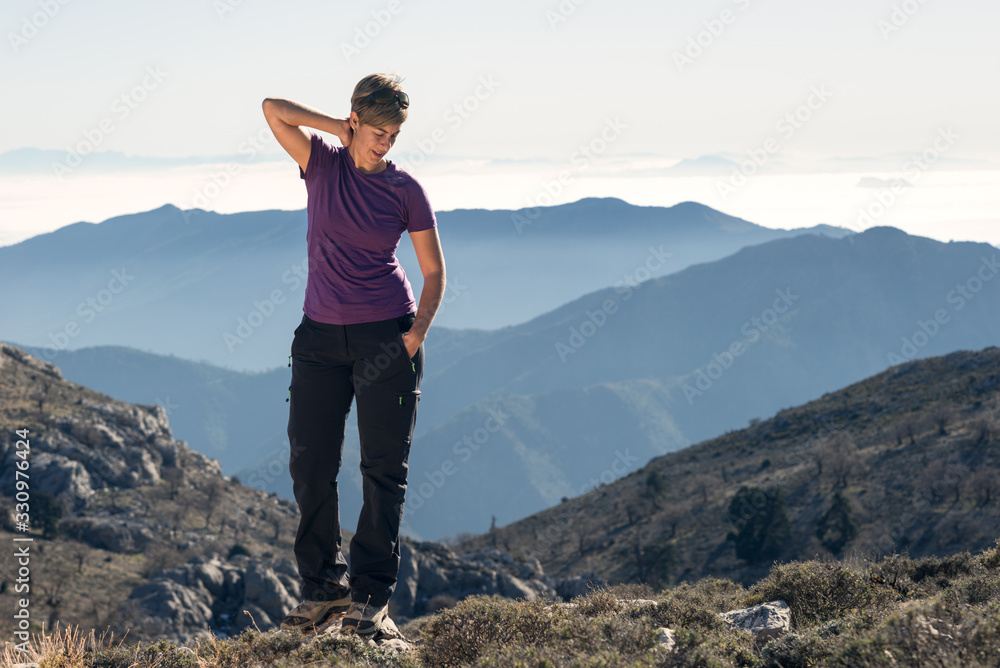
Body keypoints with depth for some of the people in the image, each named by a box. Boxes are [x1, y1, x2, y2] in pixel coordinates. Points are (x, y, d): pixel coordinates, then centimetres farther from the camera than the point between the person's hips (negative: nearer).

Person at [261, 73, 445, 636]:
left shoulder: (405, 190, 0)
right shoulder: (322, 165, 3)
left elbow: (434, 271, 3)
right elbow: (273, 109, -9)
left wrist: (419, 328, -11)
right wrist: (338, 128, -7)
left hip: (387, 335, -2)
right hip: (321, 335, 2)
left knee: (384, 468, -2)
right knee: (309, 463, 2)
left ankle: (371, 595, 4)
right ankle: (323, 587, 13)